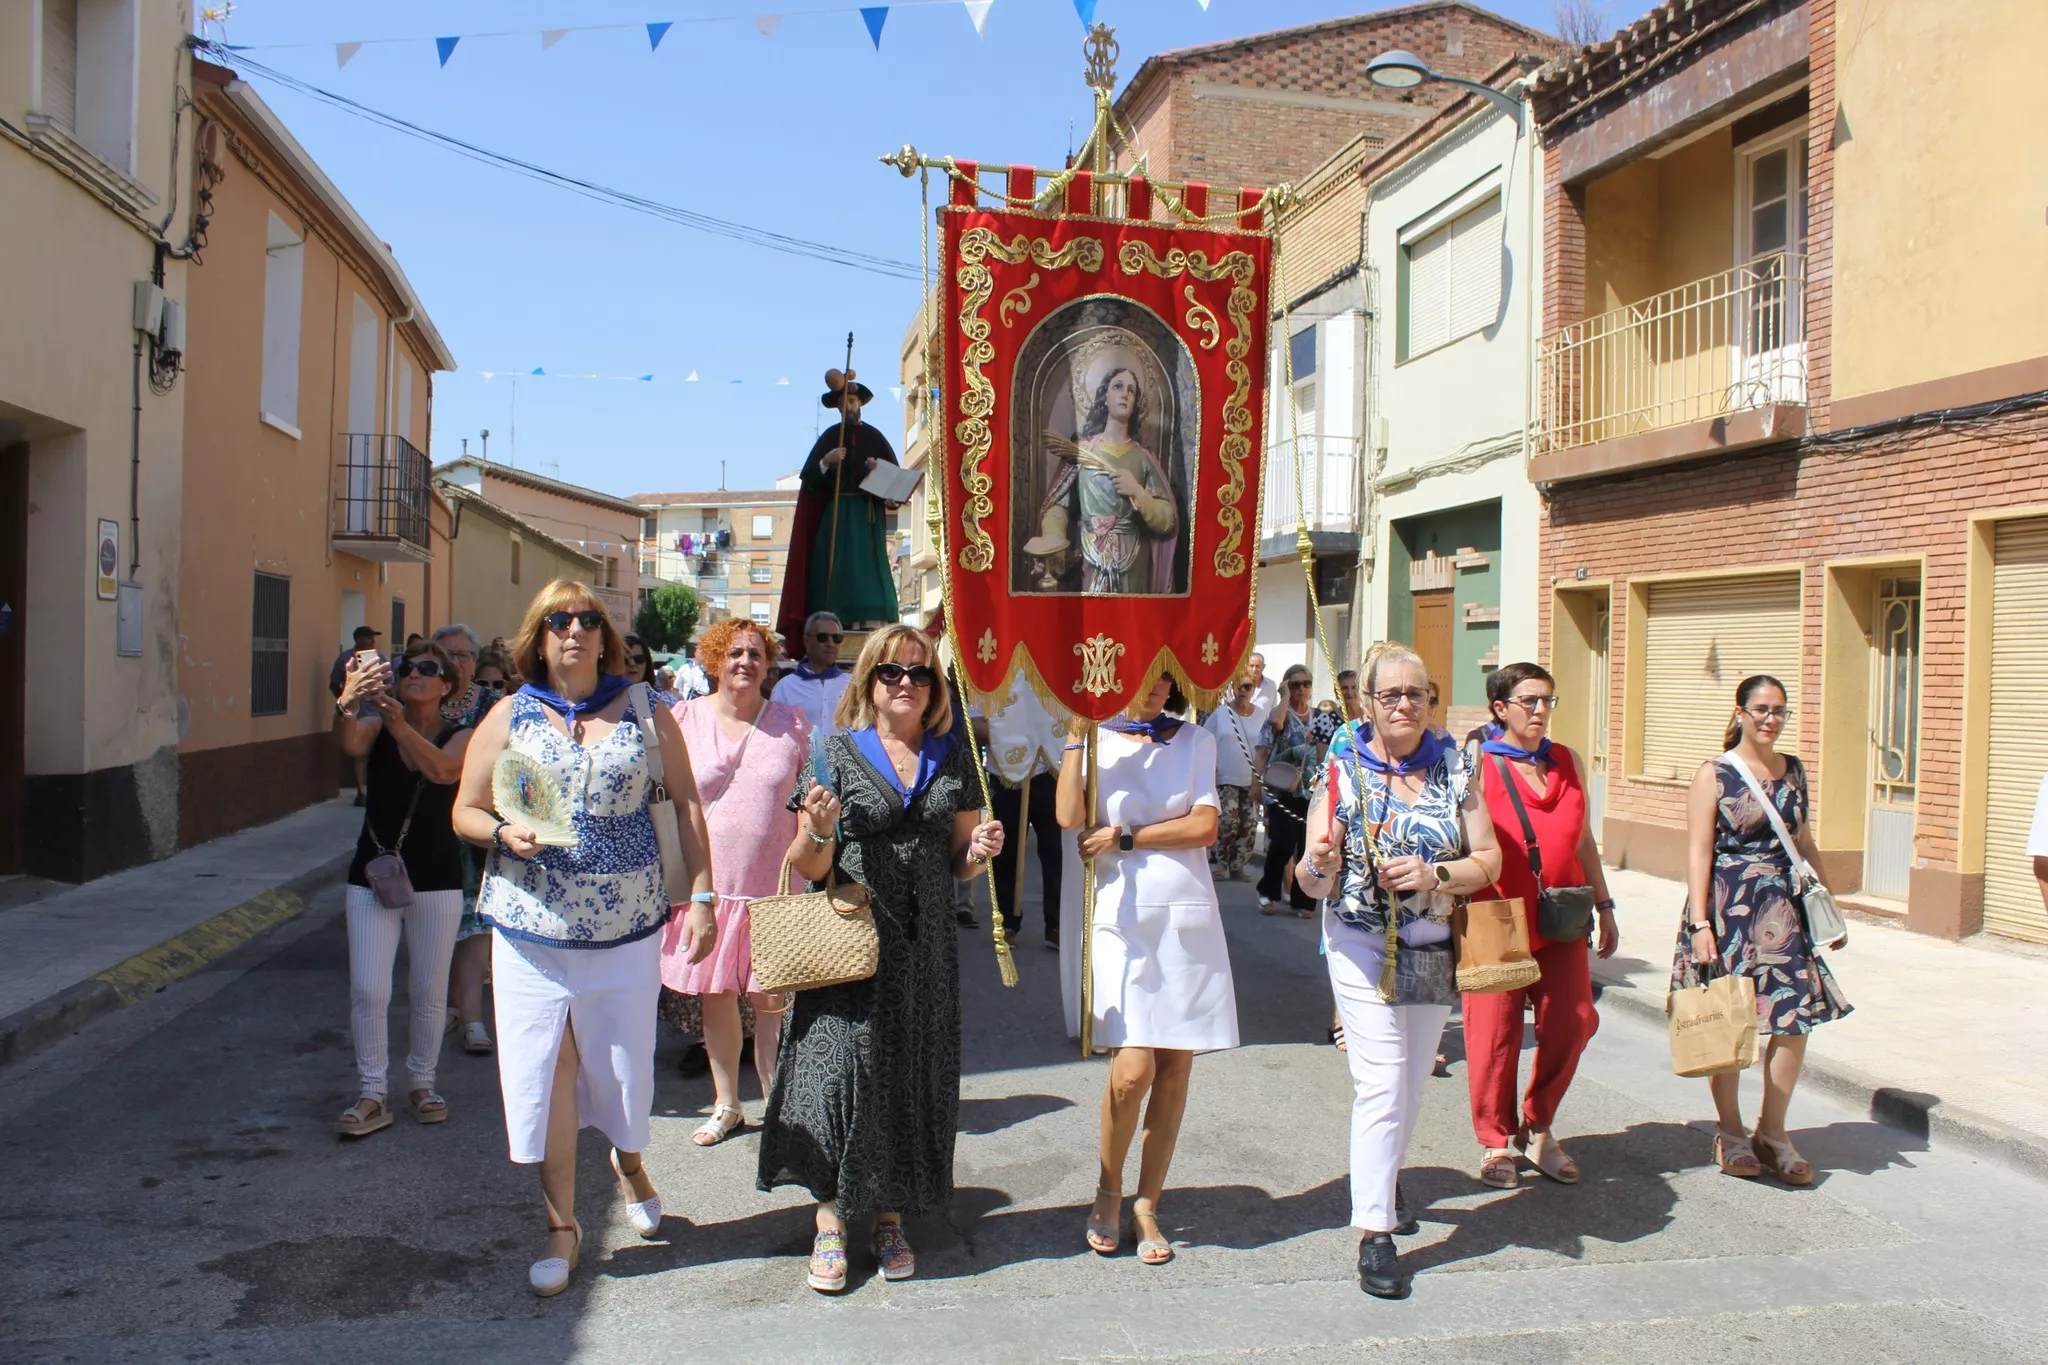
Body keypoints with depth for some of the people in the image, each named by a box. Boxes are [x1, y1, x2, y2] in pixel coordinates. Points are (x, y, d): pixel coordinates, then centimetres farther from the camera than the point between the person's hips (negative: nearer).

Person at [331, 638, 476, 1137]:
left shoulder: (460, 737, -2)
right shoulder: (376, 727, 1)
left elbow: (442, 770, -25)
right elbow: (351, 745, -23)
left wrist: (398, 723, -41)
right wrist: (349, 703, -45)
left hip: (436, 879, 0)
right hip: (372, 874, 1)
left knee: (430, 990, 8)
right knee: (367, 991, -3)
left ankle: (422, 1084, 26)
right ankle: (373, 1096, 9)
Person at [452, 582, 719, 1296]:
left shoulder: (643, 713, 3)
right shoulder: (510, 716, 3)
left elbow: (686, 802, 5)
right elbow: (465, 811, 7)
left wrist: (702, 894, -1)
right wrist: (504, 832, -16)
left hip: (626, 922, 0)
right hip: (531, 923, 0)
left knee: (624, 1060, 9)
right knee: (547, 1066, 2)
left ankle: (628, 1160, 43)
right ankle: (561, 1224, 18)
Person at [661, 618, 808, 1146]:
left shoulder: (792, 722, 3)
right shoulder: (684, 720, 2)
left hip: (774, 885, -1)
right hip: (706, 881, 1)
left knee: (772, 1001, 0)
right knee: (716, 995, 10)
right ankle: (726, 1105, 27)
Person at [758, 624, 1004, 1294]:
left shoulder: (954, 759, 9)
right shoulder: (839, 752, 0)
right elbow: (807, 867, -1)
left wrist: (979, 851, -5)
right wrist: (818, 831, -22)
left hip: (927, 943, 3)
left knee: (915, 1074, 7)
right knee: (840, 1063, -6)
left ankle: (890, 1217, 23)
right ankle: (831, 1220, 9)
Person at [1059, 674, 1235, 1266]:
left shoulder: (1195, 741, 10)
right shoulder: (1097, 738, 6)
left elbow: (1204, 826, -2)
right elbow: (1070, 818, -9)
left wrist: (1125, 837, -8)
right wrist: (1076, 733, -10)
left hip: (1190, 918, 2)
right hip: (1124, 917, -2)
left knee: (1175, 1068, 3)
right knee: (1133, 1069, -12)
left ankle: (1147, 1205, 18)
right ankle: (1108, 1191, 13)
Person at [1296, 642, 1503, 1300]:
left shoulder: (1453, 770, -1)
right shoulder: (1345, 774, -7)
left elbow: (1489, 860, -3)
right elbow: (1314, 881, -8)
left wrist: (1433, 875, -21)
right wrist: (1321, 864, -32)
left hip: (1436, 951, 3)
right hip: (1364, 948, -3)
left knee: (1411, 1082, 17)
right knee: (1381, 1087, -9)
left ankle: (1384, 1176, 44)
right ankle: (1373, 1234, -1)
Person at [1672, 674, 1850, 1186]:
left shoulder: (1794, 770, 10)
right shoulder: (1714, 773, -6)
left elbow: (1804, 842, 18)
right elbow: (1698, 852, -10)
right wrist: (1700, 922, -15)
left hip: (1784, 907, 5)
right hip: (1727, 907, -5)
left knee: (1796, 1018, 1)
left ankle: (1772, 1133, 16)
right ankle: (1731, 1133, 20)